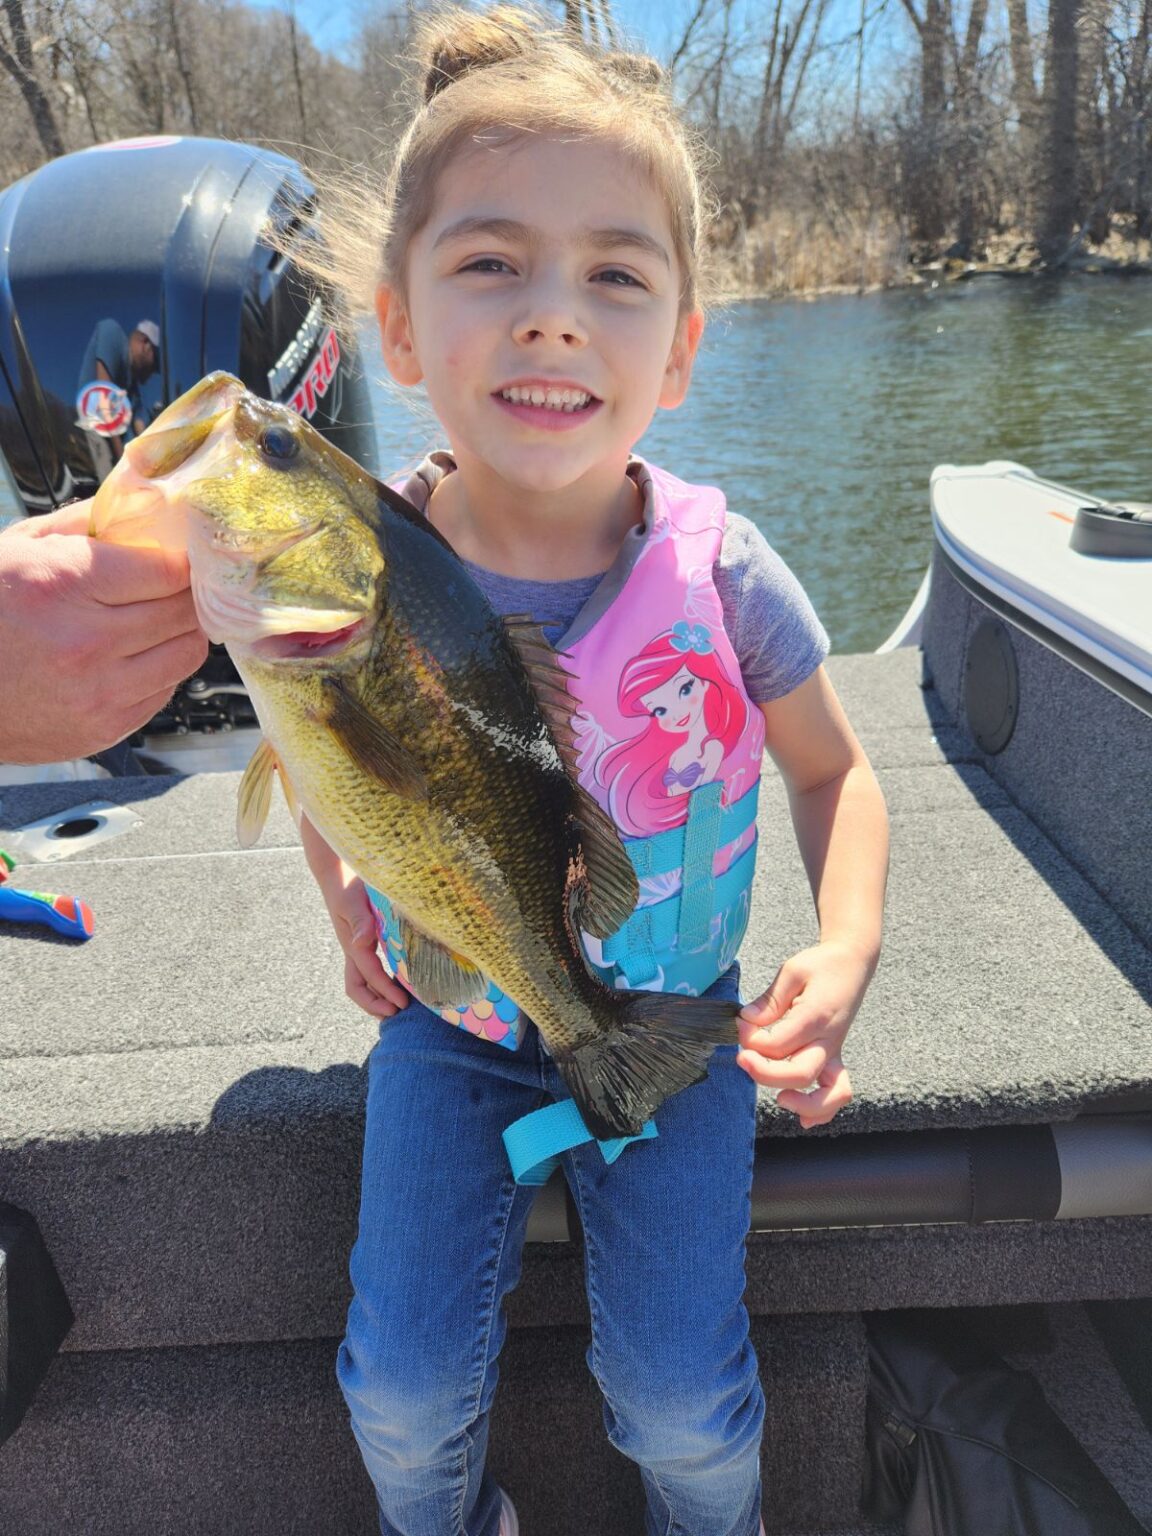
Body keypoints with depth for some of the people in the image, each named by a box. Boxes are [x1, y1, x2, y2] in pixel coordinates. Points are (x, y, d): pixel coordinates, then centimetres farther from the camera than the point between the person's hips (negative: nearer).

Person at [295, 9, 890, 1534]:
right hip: (450, 1018, 2)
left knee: (681, 1396, 0)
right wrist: (345, 896, -3)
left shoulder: (717, 572, -20)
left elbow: (833, 770, -4)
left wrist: (845, 957, -19)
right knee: (405, 1386, 0)